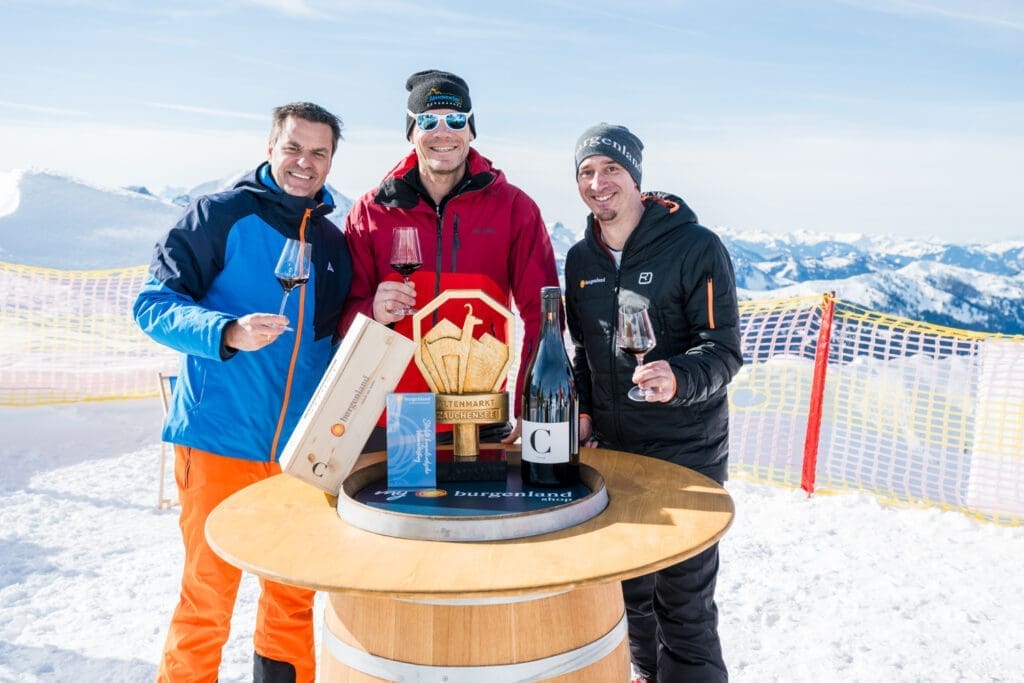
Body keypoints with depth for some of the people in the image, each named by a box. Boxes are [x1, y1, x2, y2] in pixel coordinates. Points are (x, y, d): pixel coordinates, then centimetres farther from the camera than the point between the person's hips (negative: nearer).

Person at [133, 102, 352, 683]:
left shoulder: (333, 241, 13)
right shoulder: (222, 215, -3)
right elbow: (155, 304, -8)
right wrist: (228, 333, -23)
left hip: (305, 451, 5)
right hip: (220, 442, -5)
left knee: (296, 598, 14)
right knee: (207, 603, 4)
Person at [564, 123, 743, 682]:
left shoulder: (696, 247, -11)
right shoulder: (581, 259, 8)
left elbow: (723, 350, -14)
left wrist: (678, 380, -33)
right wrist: (583, 410, 5)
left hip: (685, 453, -5)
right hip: (609, 447, 6)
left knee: (683, 597, 2)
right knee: (628, 584, 19)